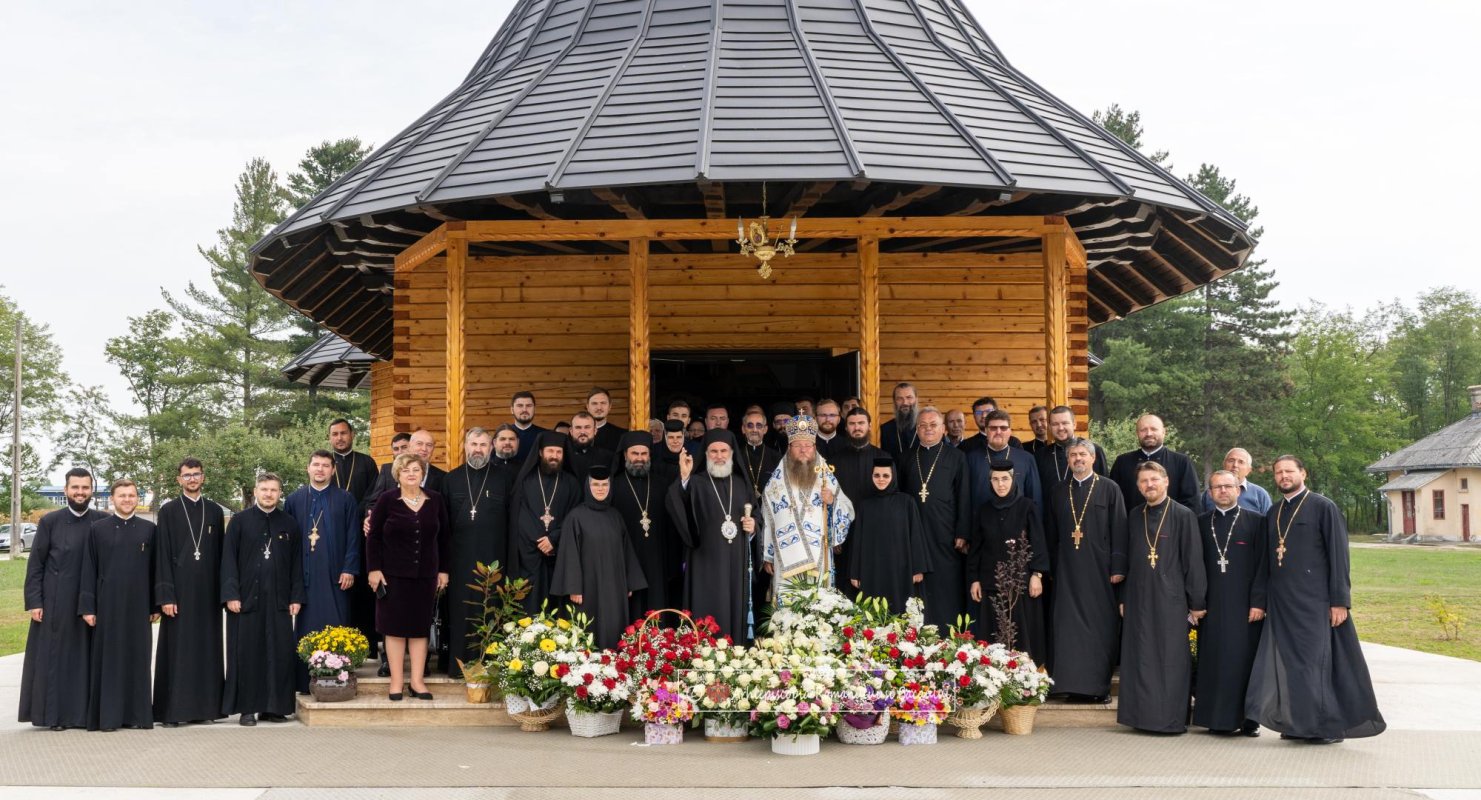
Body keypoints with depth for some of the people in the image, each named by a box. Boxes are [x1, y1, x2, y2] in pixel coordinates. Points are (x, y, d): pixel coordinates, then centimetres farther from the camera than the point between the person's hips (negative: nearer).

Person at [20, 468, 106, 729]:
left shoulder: (104, 522, 4)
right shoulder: (50, 522, 2)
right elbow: (35, 565, 2)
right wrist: (34, 601, -5)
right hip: (56, 603, -1)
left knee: (87, 658, 3)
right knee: (54, 658, 2)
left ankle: (84, 713, 10)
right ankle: (53, 714, 8)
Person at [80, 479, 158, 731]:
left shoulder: (149, 529, 5)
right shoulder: (97, 529, 3)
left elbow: (154, 569, 7)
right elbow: (88, 570, 2)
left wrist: (155, 606, 5)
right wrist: (87, 606, -3)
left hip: (138, 604, 1)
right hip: (108, 604, -1)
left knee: (137, 658, 4)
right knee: (108, 658, 1)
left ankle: (137, 713, 11)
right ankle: (108, 715, 6)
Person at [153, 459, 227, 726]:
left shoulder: (215, 511, 10)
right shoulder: (168, 511, 2)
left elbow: (221, 552, 10)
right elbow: (162, 556, -2)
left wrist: (224, 590, 4)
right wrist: (165, 596, -9)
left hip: (208, 591, 3)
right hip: (179, 591, -3)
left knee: (207, 648, 4)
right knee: (176, 650, -1)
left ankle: (205, 706, 10)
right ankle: (171, 710, 3)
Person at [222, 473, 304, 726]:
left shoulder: (289, 524, 9)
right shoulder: (239, 521, 4)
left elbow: (296, 563, 9)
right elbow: (229, 560, 0)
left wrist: (296, 597, 2)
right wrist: (231, 594, -9)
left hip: (278, 600, 2)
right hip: (246, 598, -2)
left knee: (280, 653, 0)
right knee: (247, 654, 1)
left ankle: (274, 706, 9)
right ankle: (246, 708, 8)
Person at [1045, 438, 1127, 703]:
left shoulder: (1110, 490, 2)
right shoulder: (1057, 493, 12)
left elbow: (1119, 531, -2)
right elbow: (1051, 534, 13)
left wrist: (1118, 568, -8)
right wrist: (1050, 569, 8)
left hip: (1099, 570, -3)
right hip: (1067, 570, 3)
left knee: (1101, 628, 0)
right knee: (1068, 628, 0)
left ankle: (1100, 685, 7)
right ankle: (1074, 684, 6)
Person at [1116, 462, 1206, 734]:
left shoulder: (1183, 516, -3)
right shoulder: (1134, 517, 11)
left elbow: (1193, 560, -5)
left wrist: (1196, 602, -7)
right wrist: (1123, 599, 12)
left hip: (1170, 599, -4)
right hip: (1139, 599, 4)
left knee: (1171, 659, -1)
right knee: (1141, 659, 5)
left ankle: (1172, 719, 5)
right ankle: (1144, 715, 12)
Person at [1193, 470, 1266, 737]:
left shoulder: (1255, 522, 3)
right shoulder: (1201, 523, 11)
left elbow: (1262, 564, -1)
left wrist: (1259, 602, -8)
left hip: (1244, 604, -2)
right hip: (1212, 604, 3)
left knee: (1244, 659, -2)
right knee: (1215, 661, 2)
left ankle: (1248, 719, 6)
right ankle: (1218, 718, 9)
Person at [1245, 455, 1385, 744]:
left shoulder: (1323, 507, -2)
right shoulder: (1273, 514, 15)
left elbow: (1338, 555, -6)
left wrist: (1340, 600, -11)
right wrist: (1262, 600, 12)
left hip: (1314, 601, -5)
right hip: (1281, 603, 5)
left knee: (1317, 662, -5)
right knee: (1289, 662, 4)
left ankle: (1330, 726, 4)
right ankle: (1299, 723, 11)